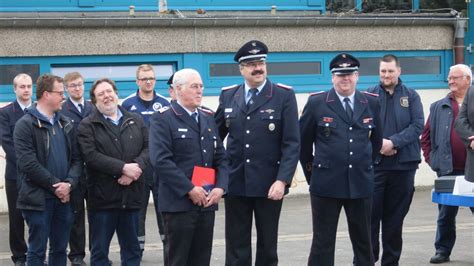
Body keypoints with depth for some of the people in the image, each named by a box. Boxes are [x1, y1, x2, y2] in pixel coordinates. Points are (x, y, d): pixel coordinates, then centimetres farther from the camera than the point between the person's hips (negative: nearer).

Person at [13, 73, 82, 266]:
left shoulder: (66, 124, 12)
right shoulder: (26, 124, -7)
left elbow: (76, 158, 9)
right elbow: (28, 164, -15)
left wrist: (69, 183, -9)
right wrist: (56, 185, -13)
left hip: (64, 197, 6)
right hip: (38, 199, -5)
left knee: (60, 249, 11)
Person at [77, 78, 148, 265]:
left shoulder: (136, 121, 13)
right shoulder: (87, 126, -1)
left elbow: (148, 148, 3)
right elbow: (91, 156, -14)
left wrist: (137, 167, -16)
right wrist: (123, 167, -18)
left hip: (131, 195, 4)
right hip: (102, 196, -4)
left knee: (132, 250, 11)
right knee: (99, 251, 4)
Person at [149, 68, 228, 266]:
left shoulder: (208, 118, 17)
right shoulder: (163, 119, -5)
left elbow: (220, 157, 15)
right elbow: (160, 160, -16)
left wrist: (220, 187, -3)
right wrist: (189, 189, -18)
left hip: (207, 203, 6)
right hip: (179, 203, -6)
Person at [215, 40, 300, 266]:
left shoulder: (284, 95, -3)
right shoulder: (228, 96, 7)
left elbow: (292, 143, -8)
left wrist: (282, 180, -17)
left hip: (269, 185, -2)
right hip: (235, 183, 2)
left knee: (268, 246, 9)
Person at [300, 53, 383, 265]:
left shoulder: (372, 103, 5)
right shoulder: (316, 103, -3)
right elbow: (303, 141, 6)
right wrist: (311, 172, 11)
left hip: (361, 183, 3)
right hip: (326, 184, -3)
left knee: (363, 240, 11)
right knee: (323, 242, 1)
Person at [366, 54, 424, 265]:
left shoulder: (411, 96, 6)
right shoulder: (369, 96, 4)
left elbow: (418, 125, -3)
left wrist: (393, 142, -14)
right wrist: (378, 144, -15)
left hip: (403, 164, 1)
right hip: (373, 163, -1)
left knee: (395, 216, 7)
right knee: (371, 214, -3)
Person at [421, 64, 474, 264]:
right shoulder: (439, 107, 10)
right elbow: (426, 136, 12)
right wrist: (430, 158, 5)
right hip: (448, 170, 2)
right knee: (446, 213, 6)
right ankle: (443, 250, 15)